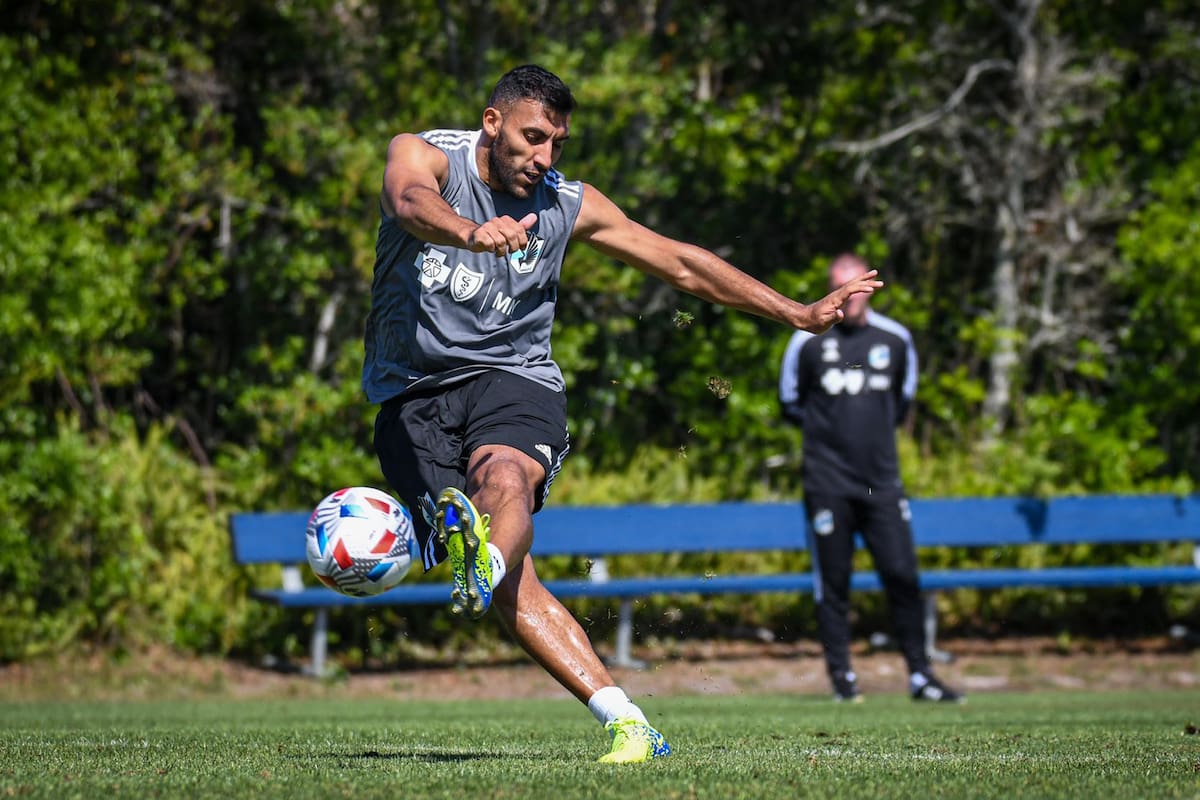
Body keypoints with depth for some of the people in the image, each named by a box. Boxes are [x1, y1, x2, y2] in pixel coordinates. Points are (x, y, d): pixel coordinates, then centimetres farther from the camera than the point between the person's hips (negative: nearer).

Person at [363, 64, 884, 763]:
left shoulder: (569, 205, 10)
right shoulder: (424, 155, -1)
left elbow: (681, 264, 17)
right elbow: (411, 203, -26)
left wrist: (803, 315, 15)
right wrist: (472, 233, -50)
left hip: (514, 376, 2)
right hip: (413, 394, -2)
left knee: (503, 475, -35)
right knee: (513, 586, -18)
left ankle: (483, 571, -66)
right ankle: (625, 720, -22)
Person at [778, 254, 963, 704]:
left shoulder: (895, 339, 7)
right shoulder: (808, 341, -1)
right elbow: (790, 402, 12)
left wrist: (874, 429, 11)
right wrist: (828, 427, 6)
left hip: (882, 479, 2)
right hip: (828, 480, -2)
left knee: (903, 576, -3)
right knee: (833, 582, -1)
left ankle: (920, 675, 4)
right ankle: (841, 676, 7)